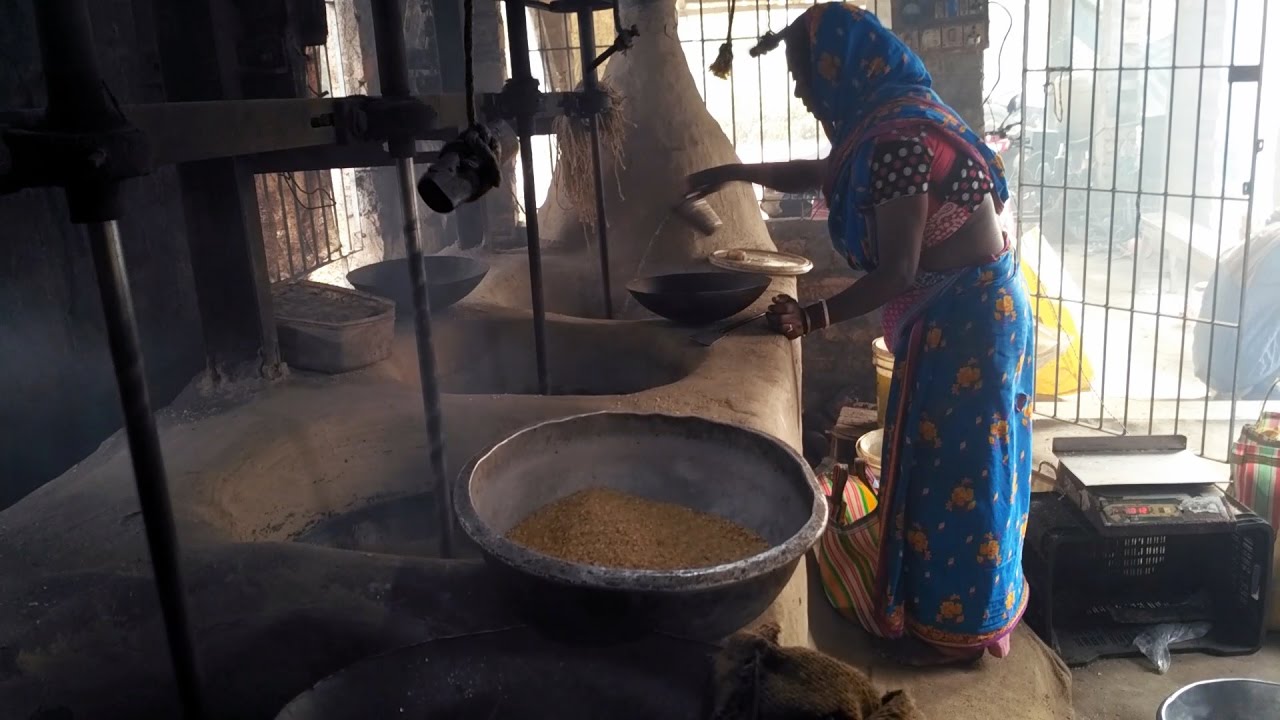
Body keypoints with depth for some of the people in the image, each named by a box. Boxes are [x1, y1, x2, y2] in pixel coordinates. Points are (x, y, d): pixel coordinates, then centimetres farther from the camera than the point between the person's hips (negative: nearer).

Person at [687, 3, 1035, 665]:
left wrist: (814, 318, -16)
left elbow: (896, 271, -24)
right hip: (958, 313, 10)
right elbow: (821, 173, 27)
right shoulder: (889, 120, 8)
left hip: (964, 317, -10)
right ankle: (956, 608, 36)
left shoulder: (897, 136, -24)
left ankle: (952, 628, 19)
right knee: (948, 465, 19)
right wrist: (739, 172, 29)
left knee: (952, 469, 2)